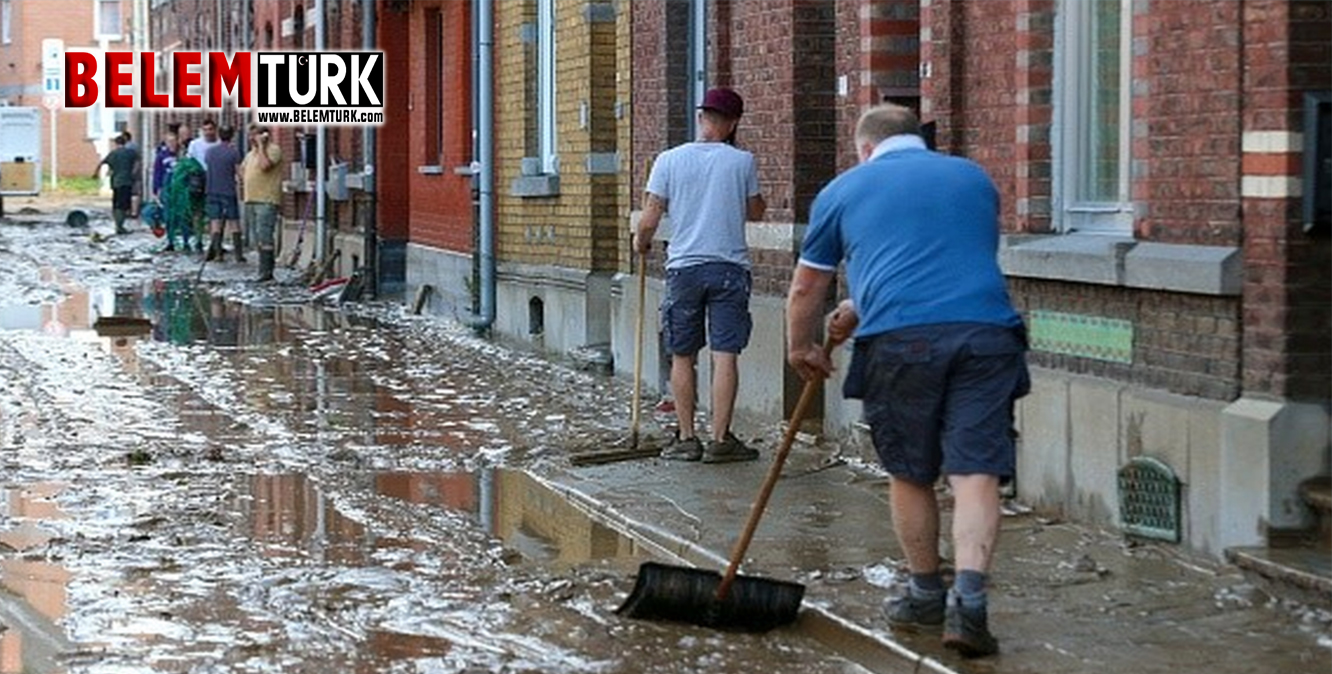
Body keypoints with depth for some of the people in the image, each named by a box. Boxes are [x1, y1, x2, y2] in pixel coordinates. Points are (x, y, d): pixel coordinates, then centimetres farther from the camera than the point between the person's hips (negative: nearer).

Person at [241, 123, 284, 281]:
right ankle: (265, 270, 14)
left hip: (266, 201, -9)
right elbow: (243, 169, 35)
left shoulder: (273, 149, -7)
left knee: (264, 238, -14)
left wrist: (261, 145, -16)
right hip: (251, 200, 9)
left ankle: (266, 271, -15)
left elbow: (265, 165, -24)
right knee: (258, 239, 10)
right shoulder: (251, 153, 20)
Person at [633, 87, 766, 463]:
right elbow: (756, 212, 13)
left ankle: (686, 439, 11)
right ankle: (720, 440, -2)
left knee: (683, 357, 9)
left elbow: (649, 221, -1)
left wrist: (641, 243, 18)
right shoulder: (742, 162, -1)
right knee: (725, 354, -1)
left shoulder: (669, 160, -1)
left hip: (684, 267, 1)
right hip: (729, 266, -1)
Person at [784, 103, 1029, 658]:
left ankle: (926, 596, 26)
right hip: (986, 330, 2)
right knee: (974, 471, -2)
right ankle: (969, 598, -16)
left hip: (900, 340, -1)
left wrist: (800, 350, 43)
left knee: (910, 474, 14)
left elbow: (806, 289, 25)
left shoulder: (844, 190, 17)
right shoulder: (974, 177, 26)